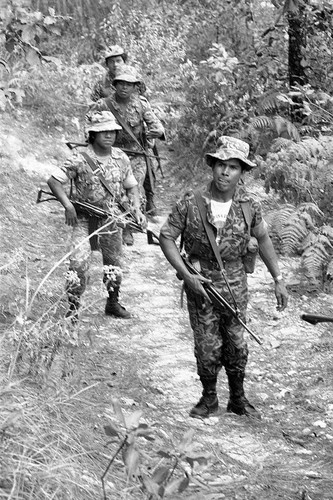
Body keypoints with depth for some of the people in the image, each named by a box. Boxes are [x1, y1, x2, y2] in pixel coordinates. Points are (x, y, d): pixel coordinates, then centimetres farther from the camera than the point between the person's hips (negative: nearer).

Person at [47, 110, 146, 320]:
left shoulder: (121, 158, -1)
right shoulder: (80, 159, -15)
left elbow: (132, 186, 9)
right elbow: (53, 180, -14)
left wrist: (137, 209, -7)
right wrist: (68, 205, -23)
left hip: (111, 217, 5)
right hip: (84, 217, -4)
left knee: (114, 261, 16)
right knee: (79, 262, -16)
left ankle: (113, 303, 35)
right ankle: (73, 307, -3)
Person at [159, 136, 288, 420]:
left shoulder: (249, 205, -7)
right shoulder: (191, 203, -14)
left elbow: (263, 239, 8)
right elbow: (166, 237, -7)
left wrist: (278, 279, 7)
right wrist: (186, 274, -16)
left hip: (235, 283, 2)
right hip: (200, 282, -2)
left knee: (236, 344, 12)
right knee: (208, 346, 4)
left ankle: (238, 399, 30)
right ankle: (209, 399, 25)